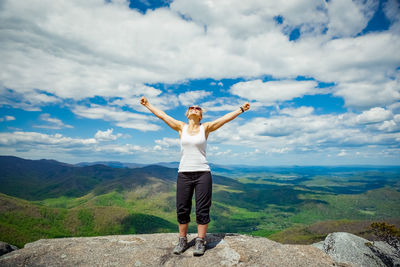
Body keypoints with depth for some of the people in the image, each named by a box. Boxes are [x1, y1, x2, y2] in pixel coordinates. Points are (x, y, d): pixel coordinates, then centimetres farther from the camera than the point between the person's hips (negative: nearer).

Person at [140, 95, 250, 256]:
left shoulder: (206, 127, 5)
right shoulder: (181, 127, 8)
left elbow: (226, 118, 6)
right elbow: (161, 115, 14)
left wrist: (241, 109, 7)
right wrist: (147, 104, 20)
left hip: (203, 173, -1)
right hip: (184, 174, 1)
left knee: (202, 210, 3)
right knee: (182, 209, 8)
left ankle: (200, 241, 17)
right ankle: (182, 240, 24)